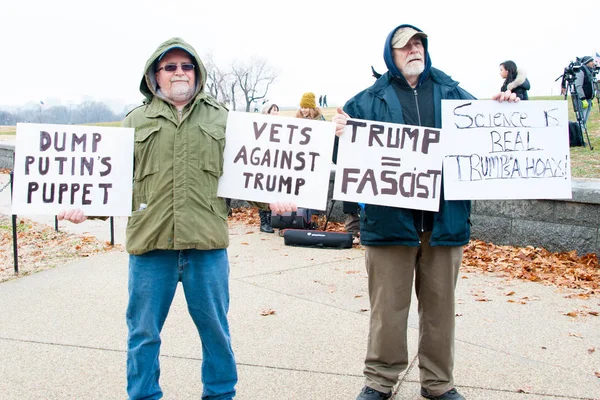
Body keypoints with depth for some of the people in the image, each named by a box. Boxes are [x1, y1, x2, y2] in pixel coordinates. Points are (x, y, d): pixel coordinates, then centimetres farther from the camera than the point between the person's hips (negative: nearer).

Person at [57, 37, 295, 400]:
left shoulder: (221, 118, 12)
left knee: (215, 327, 12)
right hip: (150, 244, 0)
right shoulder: (137, 121, 12)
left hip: (207, 242, 0)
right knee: (144, 332, 9)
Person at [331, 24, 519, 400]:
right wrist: (339, 131, -21)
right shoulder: (370, 100, 7)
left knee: (440, 305, 11)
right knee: (388, 305, 5)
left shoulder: (452, 93, 14)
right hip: (390, 217, -2)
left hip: (445, 217, 2)